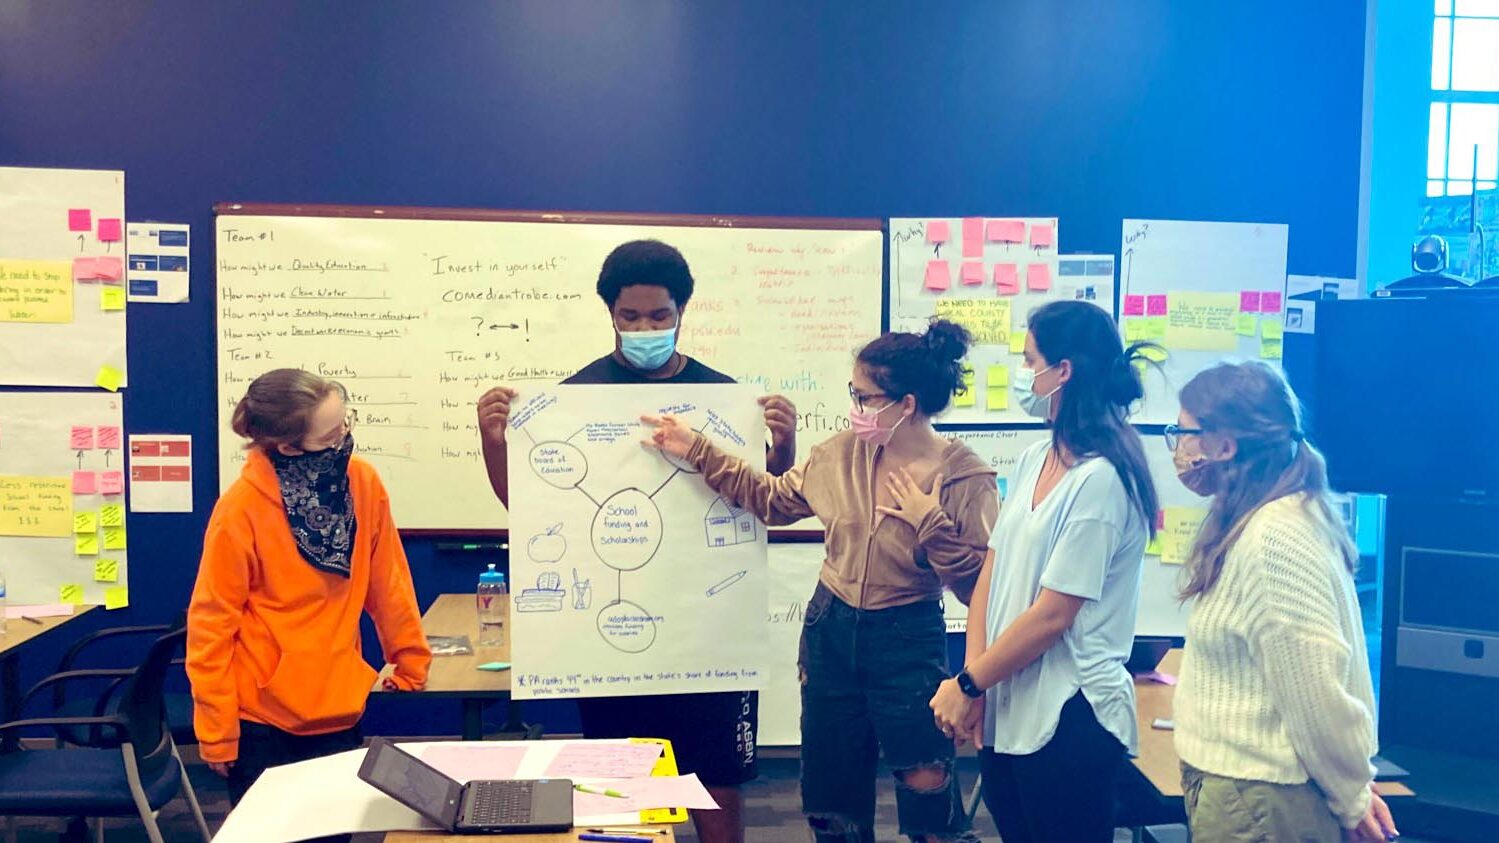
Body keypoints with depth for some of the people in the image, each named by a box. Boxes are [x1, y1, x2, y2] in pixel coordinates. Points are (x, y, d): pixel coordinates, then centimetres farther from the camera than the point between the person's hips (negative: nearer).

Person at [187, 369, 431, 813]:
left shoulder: (363, 483, -6)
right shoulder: (242, 509, -17)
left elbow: (388, 583, 2)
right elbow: (212, 623, -10)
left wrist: (412, 666, 7)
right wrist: (217, 732, -7)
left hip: (339, 713, 3)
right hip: (262, 720, -3)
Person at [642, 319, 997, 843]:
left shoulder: (964, 475, -16)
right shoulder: (843, 452, -2)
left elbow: (977, 584, -16)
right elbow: (770, 500, 7)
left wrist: (929, 519, -26)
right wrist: (696, 450, 2)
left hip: (908, 642, -5)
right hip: (830, 629, 5)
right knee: (833, 800, 17)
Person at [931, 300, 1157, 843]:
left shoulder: (1100, 479, -18)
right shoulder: (1034, 460, 7)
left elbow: (1051, 615, -19)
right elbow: (991, 576, 4)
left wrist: (967, 685, -10)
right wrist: (975, 683, -6)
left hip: (1068, 719, -7)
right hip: (1005, 710, 7)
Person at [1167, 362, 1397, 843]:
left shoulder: (1276, 537, -23)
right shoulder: (1259, 523, 9)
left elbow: (1313, 692, -21)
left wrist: (1352, 798, -10)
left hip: (1256, 802, -9)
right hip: (1240, 786, 9)